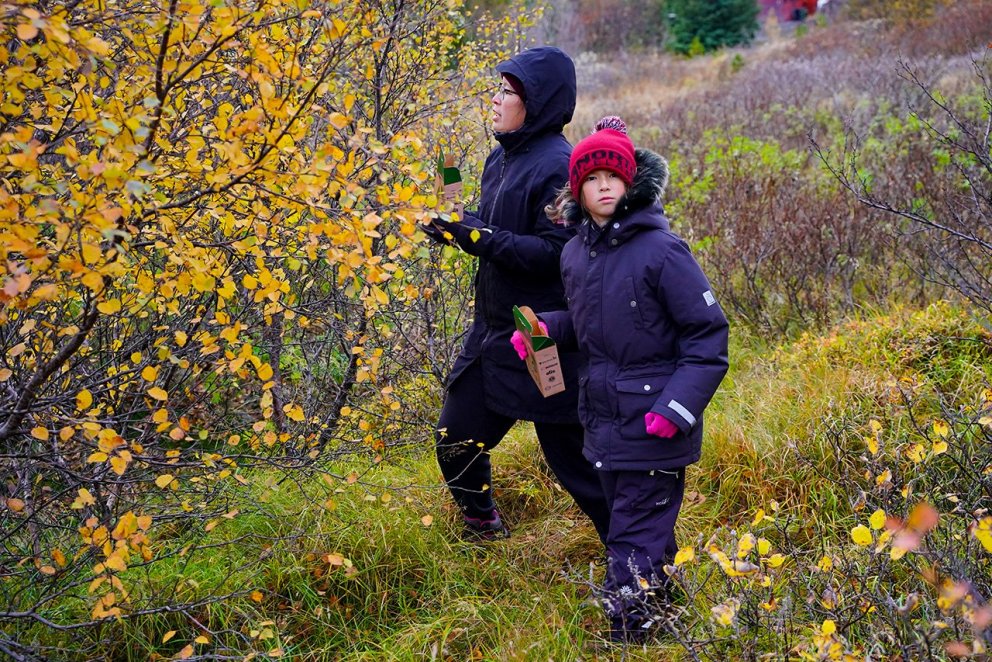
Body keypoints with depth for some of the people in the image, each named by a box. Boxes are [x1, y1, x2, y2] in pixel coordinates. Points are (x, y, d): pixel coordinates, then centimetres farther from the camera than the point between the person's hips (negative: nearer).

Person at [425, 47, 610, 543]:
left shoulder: (558, 166, -18)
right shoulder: (501, 159, 8)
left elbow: (557, 252, -24)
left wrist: (482, 238, -26)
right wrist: (457, 227, -3)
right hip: (494, 330, 9)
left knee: (572, 456, 0)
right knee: (456, 441, 16)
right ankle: (484, 531, 38)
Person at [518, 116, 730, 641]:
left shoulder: (660, 251, -16)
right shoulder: (576, 254, 6)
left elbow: (708, 333, -13)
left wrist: (679, 405, -20)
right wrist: (543, 328, 4)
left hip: (652, 427, -7)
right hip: (603, 421, 7)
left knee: (635, 542, -4)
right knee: (636, 530, 21)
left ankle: (630, 635, 4)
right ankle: (656, 607, 37)